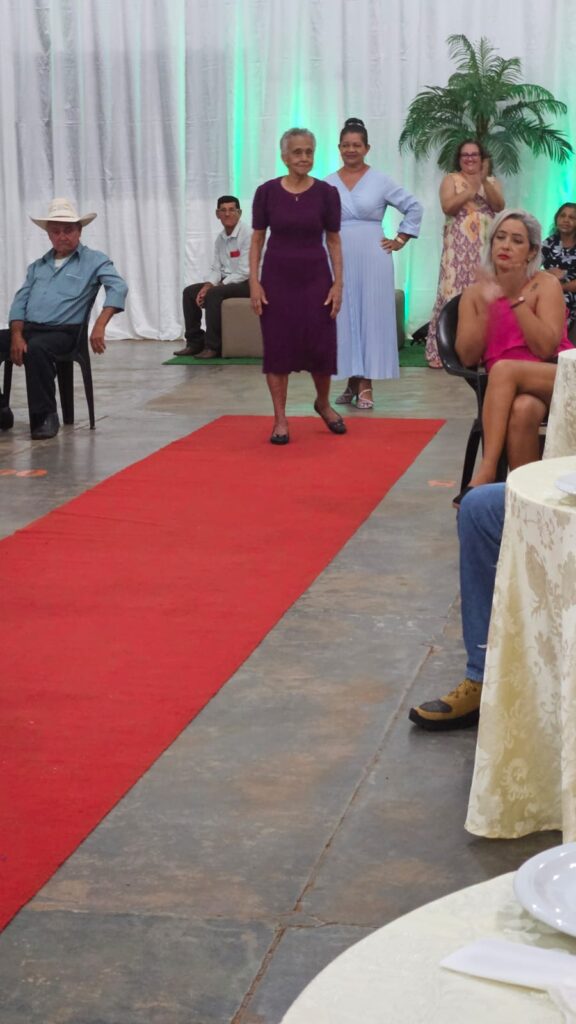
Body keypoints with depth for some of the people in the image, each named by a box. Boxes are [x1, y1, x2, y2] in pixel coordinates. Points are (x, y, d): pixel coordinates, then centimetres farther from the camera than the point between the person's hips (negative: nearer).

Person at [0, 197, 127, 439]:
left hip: (63, 333, -6)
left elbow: (118, 288, -10)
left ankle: (45, 416, -25)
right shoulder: (37, 266, 22)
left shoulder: (94, 260, 6)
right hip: (28, 328, 6)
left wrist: (99, 326, -24)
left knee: (36, 349, -38)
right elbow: (20, 302, 15)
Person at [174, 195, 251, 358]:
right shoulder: (220, 238, 10)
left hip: (246, 283, -9)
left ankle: (213, 346, -25)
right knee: (189, 292, -1)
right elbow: (216, 269, 11)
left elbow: (244, 272, -21)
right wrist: (207, 285, -10)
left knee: (214, 294, -32)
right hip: (226, 282, 9)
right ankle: (194, 342, 3)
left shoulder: (247, 235, -15)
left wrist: (214, 287, -19)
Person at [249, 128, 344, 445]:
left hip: (315, 278, 0)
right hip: (277, 277, 0)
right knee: (277, 347, 2)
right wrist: (254, 281, -6)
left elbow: (333, 241, 3)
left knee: (320, 345, 2)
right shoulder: (267, 192, -4)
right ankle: (280, 420, 12)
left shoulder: (326, 193, -3)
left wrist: (338, 283, -3)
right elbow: (257, 240, 2)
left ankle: (323, 404, 30)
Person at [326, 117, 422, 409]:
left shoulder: (380, 181, 1)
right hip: (339, 258, 2)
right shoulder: (328, 184, 7)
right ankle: (352, 381, 11)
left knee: (371, 315, -1)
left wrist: (400, 240, 0)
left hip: (372, 257, -2)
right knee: (344, 317, 3)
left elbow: (414, 207, 6)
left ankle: (366, 385, 1)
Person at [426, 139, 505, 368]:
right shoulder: (451, 179, 7)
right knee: (454, 292, -8)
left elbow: (499, 207, -3)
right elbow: (448, 207, -9)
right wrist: (472, 188, -16)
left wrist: (484, 181, -15)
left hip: (485, 246, 3)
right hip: (458, 245, -3)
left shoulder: (491, 181, 15)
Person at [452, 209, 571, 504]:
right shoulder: (475, 293, 11)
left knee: (503, 369, -33)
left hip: (556, 378, -2)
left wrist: (516, 298, -15)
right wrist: (485, 306, -10)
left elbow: (546, 348, -12)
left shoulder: (545, 285, 1)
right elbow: (468, 357, 0)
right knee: (522, 410, -36)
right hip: (505, 391, 2)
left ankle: (486, 472, -35)